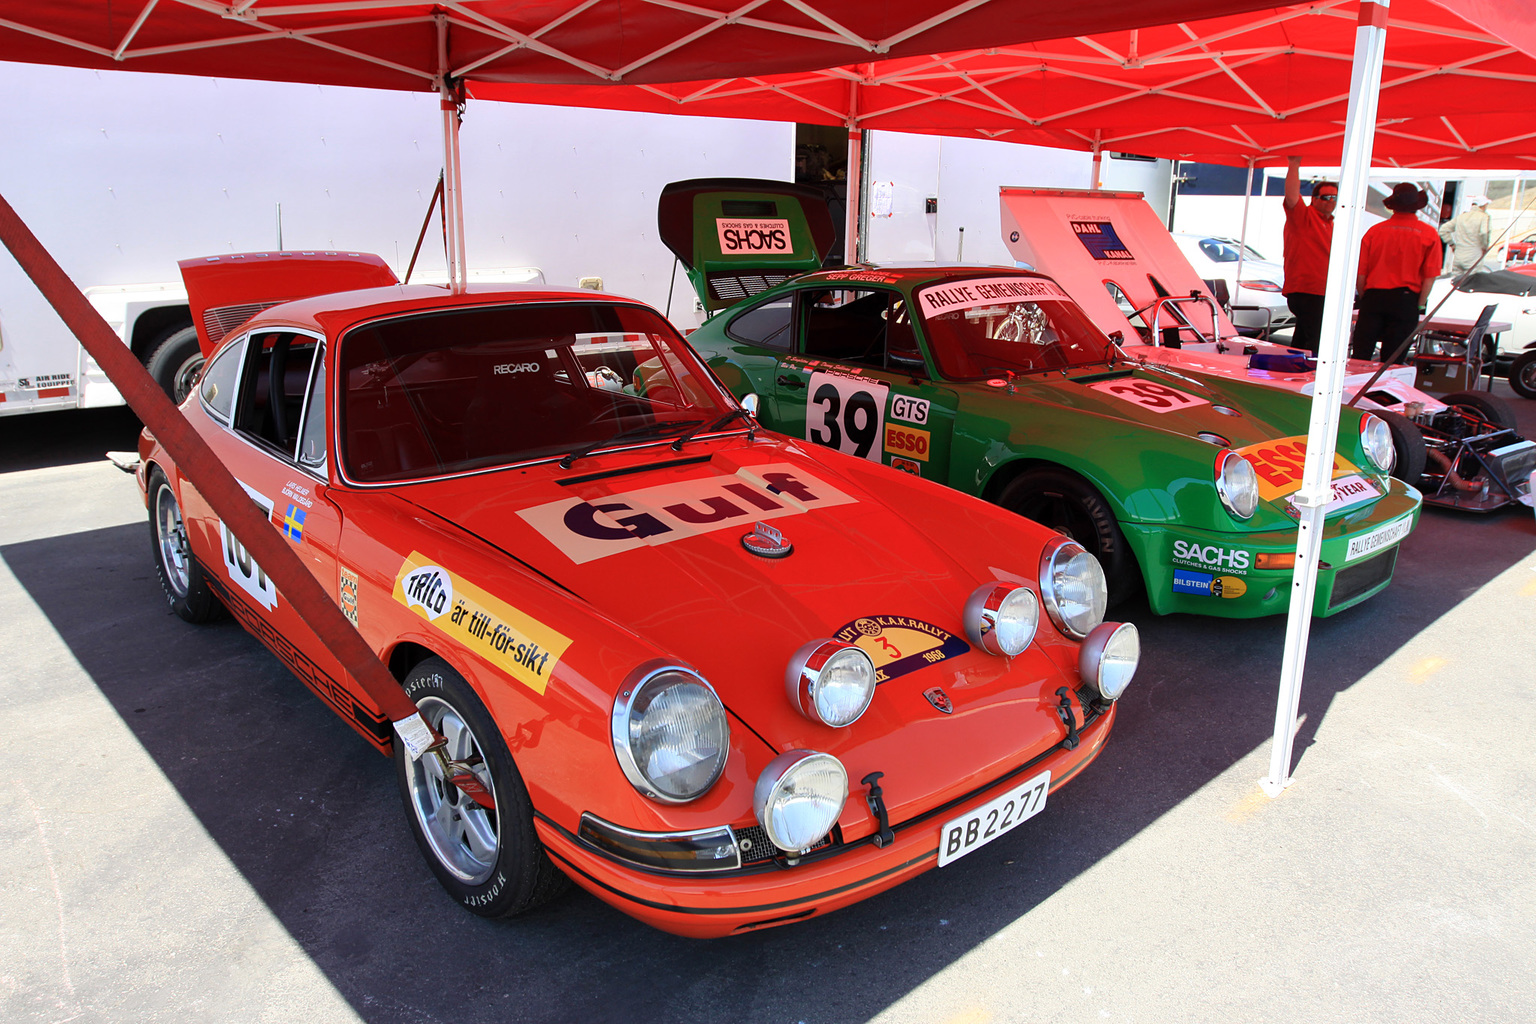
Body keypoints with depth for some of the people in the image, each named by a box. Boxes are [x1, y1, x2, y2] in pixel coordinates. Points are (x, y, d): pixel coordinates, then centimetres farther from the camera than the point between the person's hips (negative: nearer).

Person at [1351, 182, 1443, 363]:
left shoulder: (1375, 231, 2)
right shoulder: (1429, 234, 0)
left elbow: (1360, 274, 0)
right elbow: (1430, 277, -4)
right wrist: (1418, 306, 5)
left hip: (1373, 297, 1)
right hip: (1405, 299, -1)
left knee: (1360, 356, 3)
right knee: (1391, 360, 3)